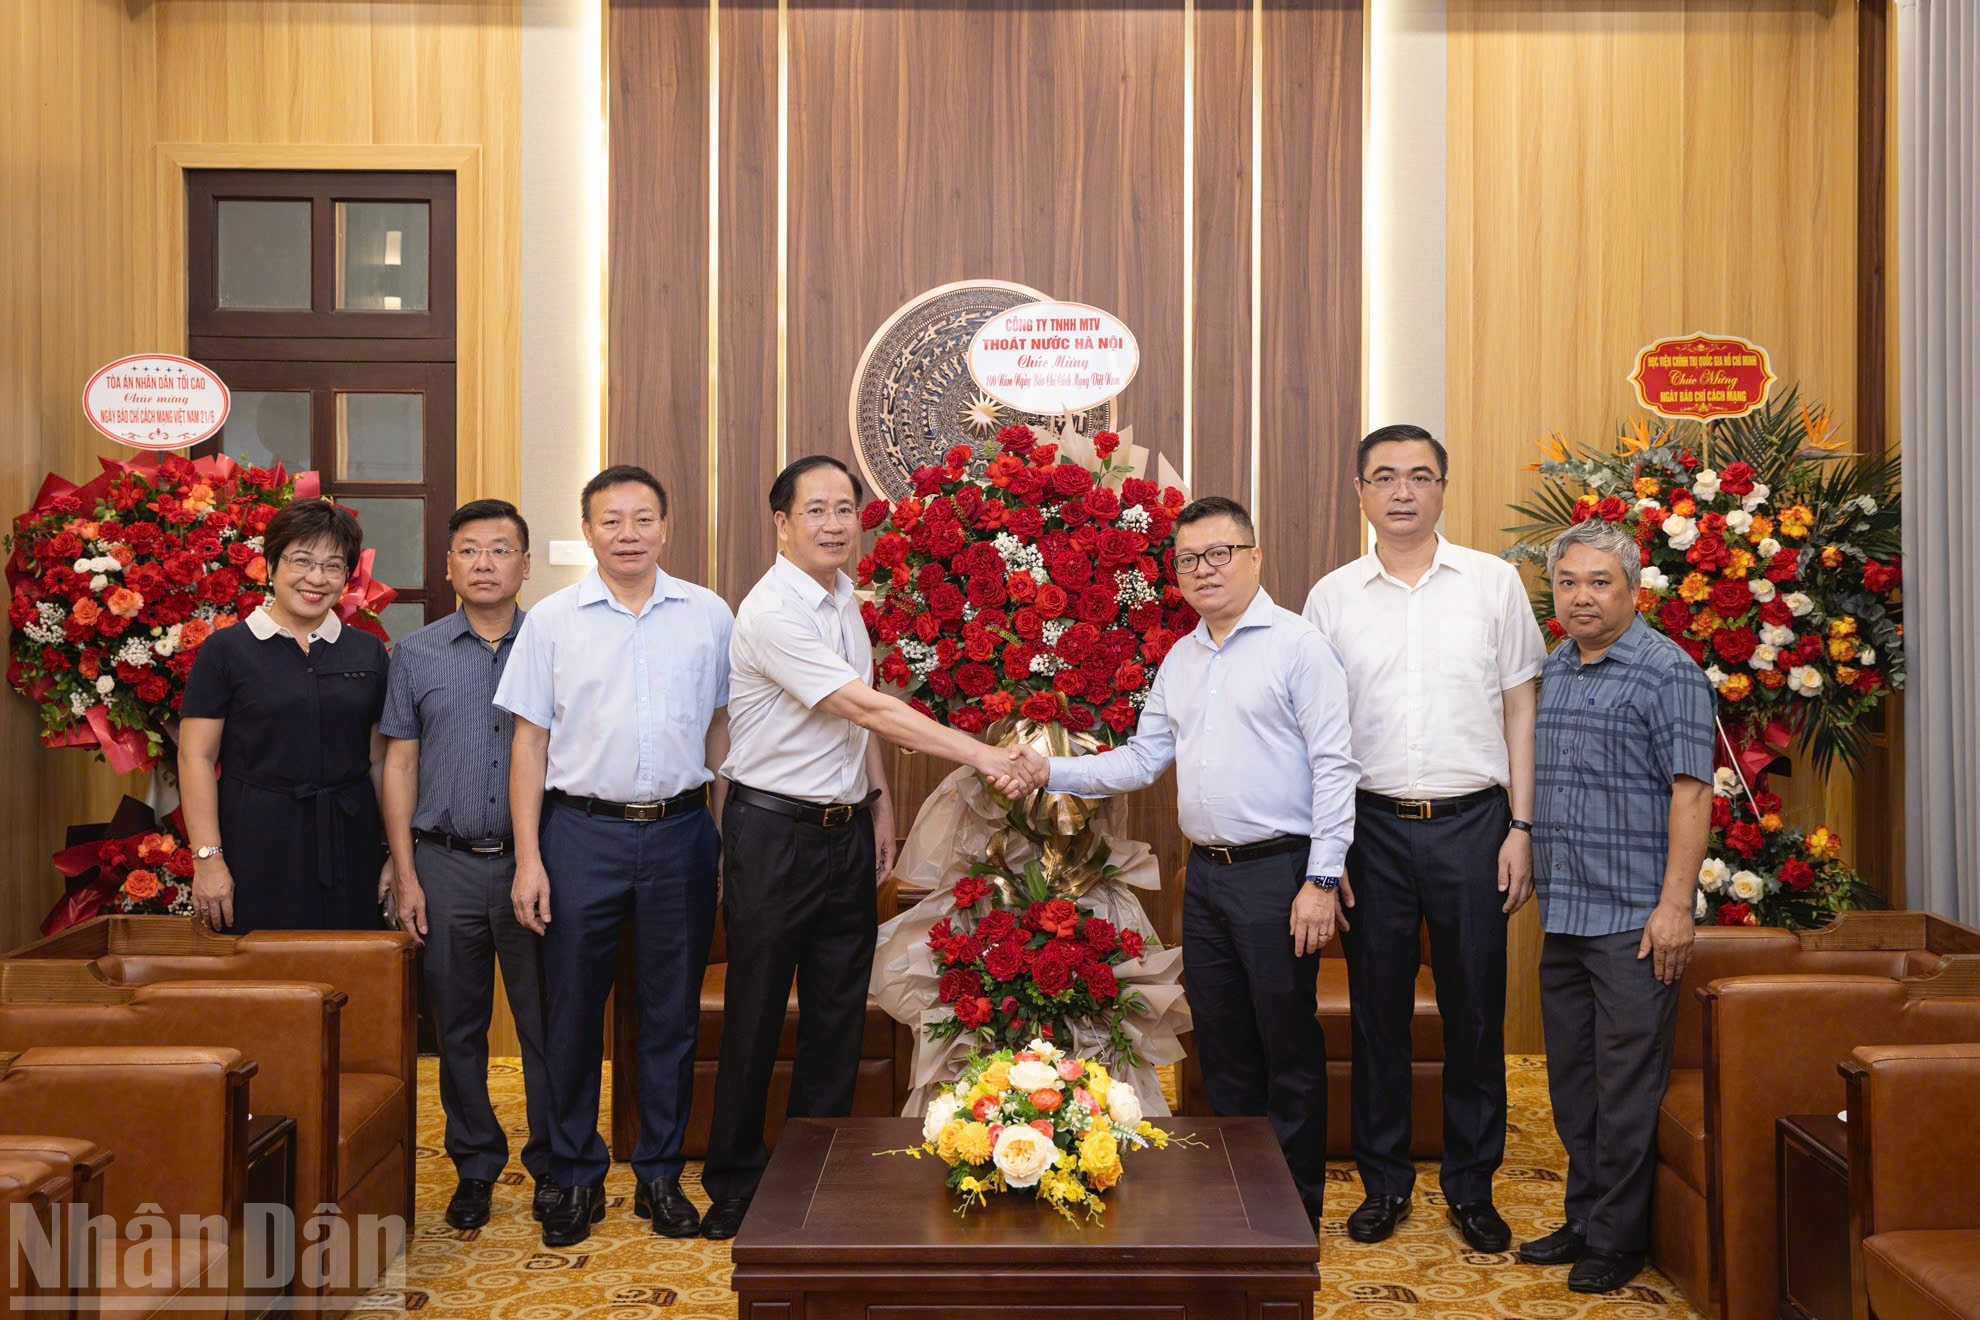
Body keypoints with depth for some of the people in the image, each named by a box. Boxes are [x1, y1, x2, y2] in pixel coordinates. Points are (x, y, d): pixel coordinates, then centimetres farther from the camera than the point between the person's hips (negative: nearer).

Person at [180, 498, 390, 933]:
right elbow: (196, 757, -2)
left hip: (349, 848, 3)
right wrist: (207, 858, -9)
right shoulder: (227, 649, 1)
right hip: (258, 848, -3)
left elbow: (380, 759, 11)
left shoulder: (368, 653, 10)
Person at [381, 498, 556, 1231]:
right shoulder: (415, 655, 6)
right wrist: (405, 874, 0)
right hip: (447, 865, 2)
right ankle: (475, 1165, 25)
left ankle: (553, 1165, 17)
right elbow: (400, 765, 6)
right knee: (457, 1025, 10)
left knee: (546, 1022, 2)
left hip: (532, 863, -1)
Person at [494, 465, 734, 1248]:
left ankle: (661, 1175, 23)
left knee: (672, 1011, 9)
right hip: (582, 831, -1)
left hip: (680, 831, 1)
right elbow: (530, 742, 2)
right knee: (573, 1012, 6)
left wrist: (725, 839, 6)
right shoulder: (552, 620, 2)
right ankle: (576, 1179, 21)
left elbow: (721, 729, 9)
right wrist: (528, 859, -3)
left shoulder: (709, 616, 4)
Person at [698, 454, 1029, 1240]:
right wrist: (984, 758, -26)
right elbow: (870, 709, -25)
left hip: (846, 829, 7)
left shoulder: (845, 597, 8)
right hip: (774, 831, -7)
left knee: (838, 1014, 13)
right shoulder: (772, 612, -19)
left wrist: (879, 800, 14)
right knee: (756, 1015, 5)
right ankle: (734, 1184, 21)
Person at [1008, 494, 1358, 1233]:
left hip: (1279, 871, -7)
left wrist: (1322, 880, -15)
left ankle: (1298, 1209, 16)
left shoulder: (1297, 645, -7)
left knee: (1289, 1048, 2)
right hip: (1206, 874, 7)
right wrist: (1053, 774, 2)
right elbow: (1143, 759, 15)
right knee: (1222, 1046, 14)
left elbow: (1333, 766, -11)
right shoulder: (1180, 659, 15)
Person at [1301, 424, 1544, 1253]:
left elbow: (1520, 708, 6)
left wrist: (1521, 827, -1)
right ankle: (1383, 1180, 22)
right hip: (1372, 824, 1)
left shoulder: (1494, 583, 5)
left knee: (1475, 1007, 6)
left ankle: (1472, 1186, 21)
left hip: (1471, 820, 0)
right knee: (1377, 1007, 8)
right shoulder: (1332, 597, 6)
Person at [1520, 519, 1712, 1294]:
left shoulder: (1667, 672, -8)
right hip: (1562, 912, 7)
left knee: (1627, 1083, 1)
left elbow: (1690, 792, -14)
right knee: (1572, 1077, 15)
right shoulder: (1553, 670, 13)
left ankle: (1617, 1238, 13)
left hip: (1633, 917, -7)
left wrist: (1675, 905, -19)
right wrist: (1529, 864, 15)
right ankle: (1584, 1219, 28)